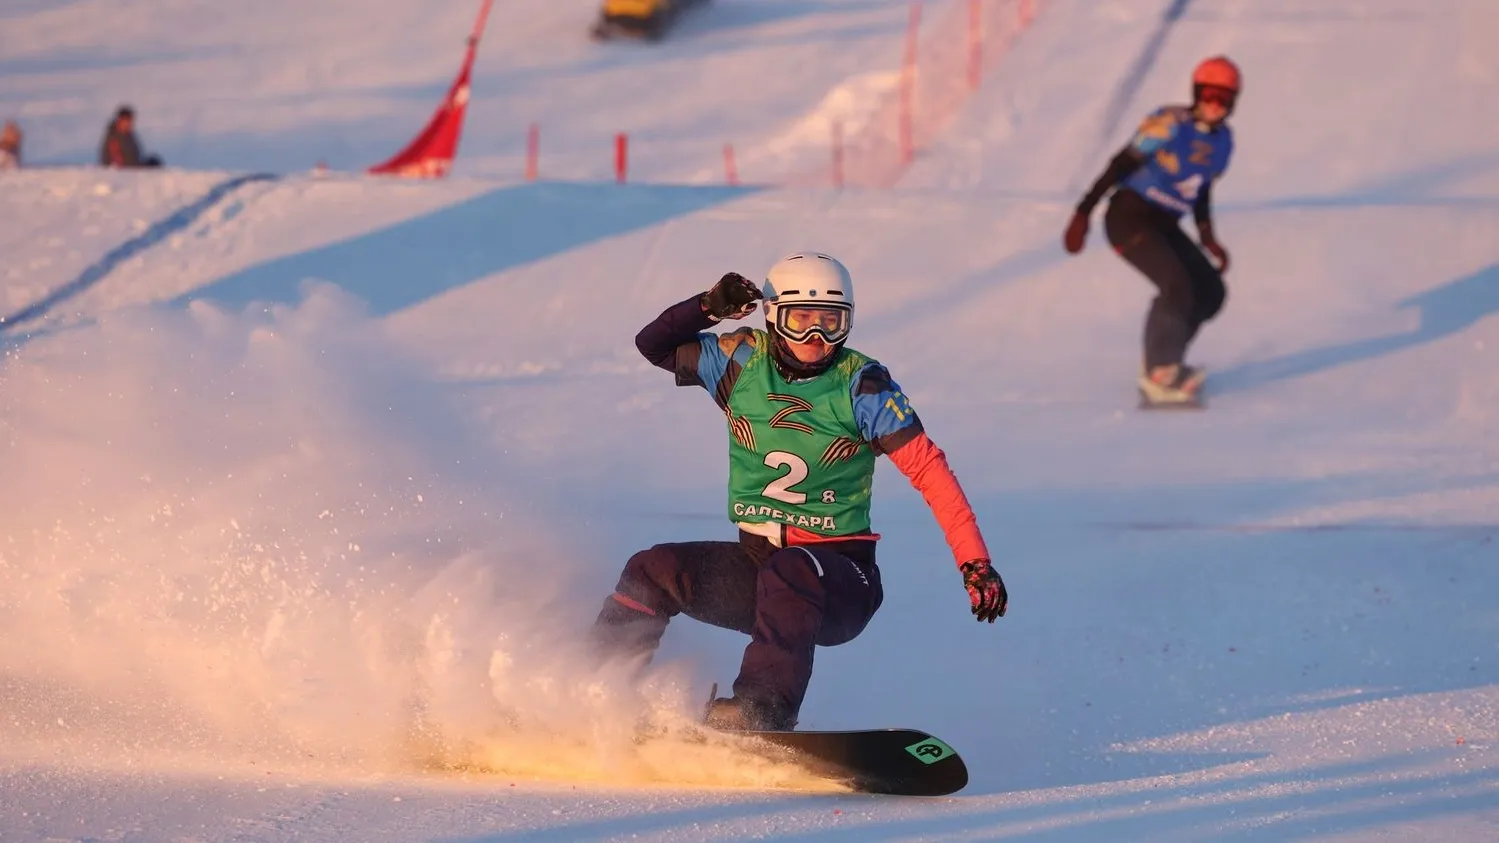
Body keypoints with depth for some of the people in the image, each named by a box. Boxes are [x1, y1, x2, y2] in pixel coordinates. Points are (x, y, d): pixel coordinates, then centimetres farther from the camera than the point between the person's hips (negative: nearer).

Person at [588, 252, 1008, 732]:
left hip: (839, 575, -5)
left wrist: (975, 563, -21)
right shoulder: (743, 361, 3)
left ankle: (763, 711, -50)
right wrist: (708, 309, -11)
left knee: (791, 573, -36)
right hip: (756, 565, 5)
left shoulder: (860, 386, -8)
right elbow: (653, 344, 9)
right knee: (653, 571, -10)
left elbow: (929, 470, -12)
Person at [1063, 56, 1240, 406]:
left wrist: (1207, 236, 9)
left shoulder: (1222, 140, 5)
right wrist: (1083, 213, -21)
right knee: (1178, 285, -24)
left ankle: (1163, 361, 18)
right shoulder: (1171, 125, -17)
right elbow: (1121, 165, -17)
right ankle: (1159, 374, -16)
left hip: (1164, 226, 8)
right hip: (1130, 217, -8)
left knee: (1211, 292, 3)